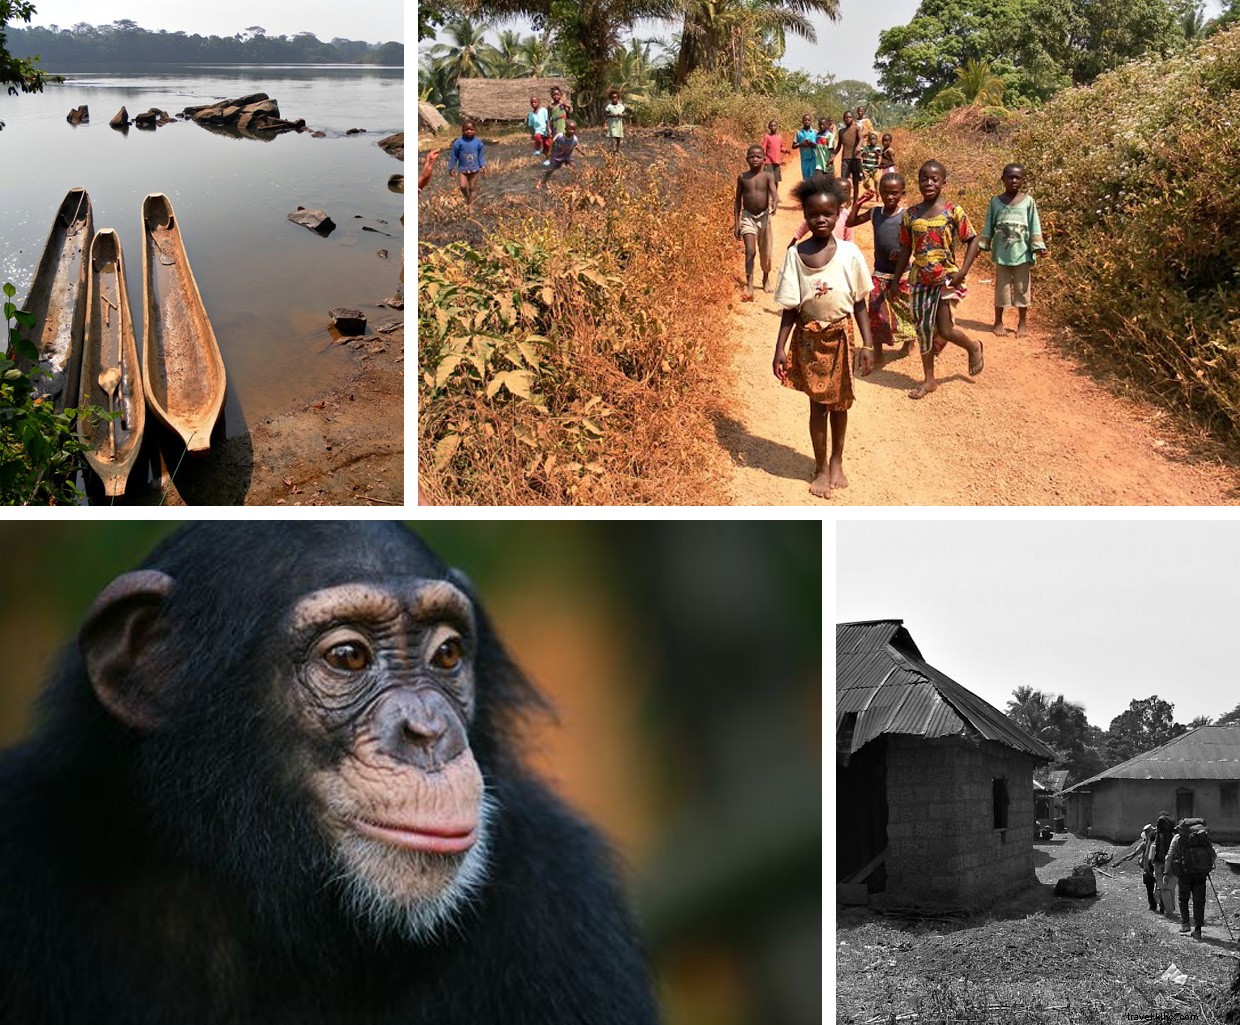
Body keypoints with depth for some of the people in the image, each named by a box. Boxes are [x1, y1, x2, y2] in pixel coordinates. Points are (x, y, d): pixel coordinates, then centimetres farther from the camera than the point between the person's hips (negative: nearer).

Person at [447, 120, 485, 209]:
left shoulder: (478, 142, -4)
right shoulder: (459, 142, -9)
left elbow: (481, 155, 6)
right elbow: (453, 156, -1)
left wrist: (483, 166, -1)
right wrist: (451, 168, 1)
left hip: (474, 169, 1)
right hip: (462, 169, -1)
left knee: (472, 188, 5)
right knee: (463, 186, -13)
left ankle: (470, 204, 15)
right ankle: (467, 198, 16)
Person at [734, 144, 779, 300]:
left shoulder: (767, 177, -4)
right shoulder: (742, 177, -1)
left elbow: (774, 193, -20)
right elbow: (738, 201, 4)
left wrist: (774, 203, -45)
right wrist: (737, 224, 1)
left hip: (763, 216, 1)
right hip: (748, 217, -1)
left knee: (765, 253, 14)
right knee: (750, 251, -15)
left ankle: (766, 278, 41)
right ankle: (749, 287, -18)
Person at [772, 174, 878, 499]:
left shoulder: (849, 253, -8)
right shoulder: (796, 254, -8)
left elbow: (859, 303, -2)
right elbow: (790, 308, -4)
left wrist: (867, 344, -5)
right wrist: (780, 348, -7)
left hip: (840, 335, 1)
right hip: (809, 336, 0)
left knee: (839, 402, 13)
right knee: (818, 404, 8)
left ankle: (836, 462, 32)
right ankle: (821, 467, 22)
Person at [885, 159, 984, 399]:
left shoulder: (952, 211, -8)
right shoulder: (911, 214, 2)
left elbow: (972, 240, -4)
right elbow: (906, 249, 10)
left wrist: (962, 272, -14)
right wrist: (895, 281, 11)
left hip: (946, 278, -4)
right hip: (920, 280, 4)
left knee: (944, 330, -8)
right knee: (923, 328, 7)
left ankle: (974, 347, 24)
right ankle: (929, 379, 21)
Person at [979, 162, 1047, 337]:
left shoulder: (1028, 201, -1)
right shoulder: (996, 202, 2)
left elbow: (1034, 225, -1)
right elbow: (989, 226, 6)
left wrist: (1038, 247, -8)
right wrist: (983, 246, 2)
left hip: (1022, 253, 0)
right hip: (1002, 253, 1)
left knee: (1022, 288, 6)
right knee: (1001, 287, 7)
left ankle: (1022, 323, 16)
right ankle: (998, 322, 19)